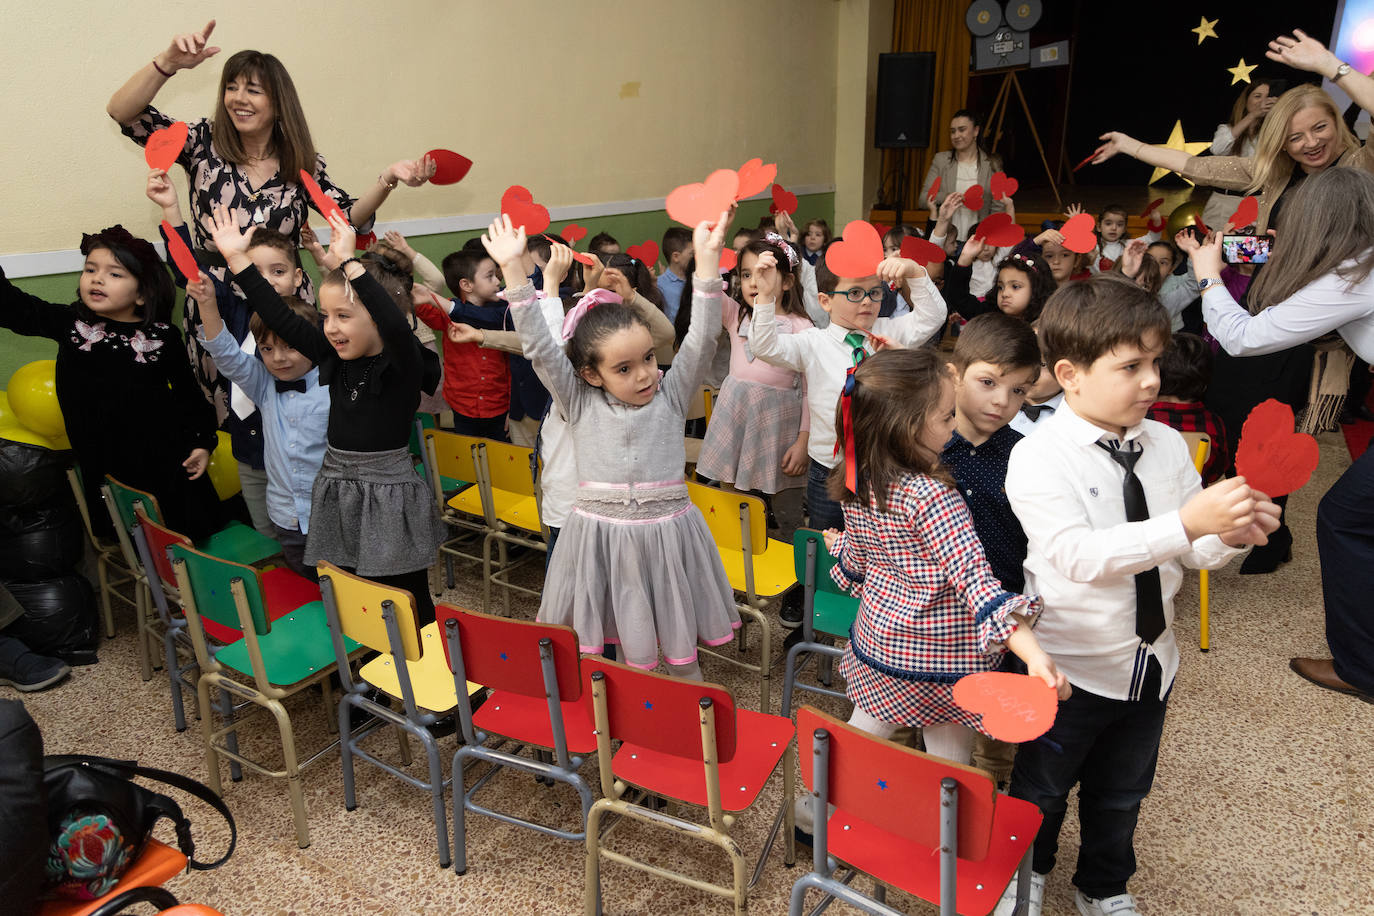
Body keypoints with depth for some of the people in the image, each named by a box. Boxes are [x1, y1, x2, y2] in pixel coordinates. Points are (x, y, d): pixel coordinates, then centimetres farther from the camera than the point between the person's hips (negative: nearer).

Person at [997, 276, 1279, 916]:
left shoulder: (1167, 446, -5)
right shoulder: (1038, 458, -21)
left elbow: (1194, 553, 1)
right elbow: (1077, 555, -33)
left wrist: (1230, 536, -22)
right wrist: (1185, 523, -39)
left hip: (1151, 661, 5)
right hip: (1071, 666, -5)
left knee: (1121, 793, 26)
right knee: (1043, 789, 19)